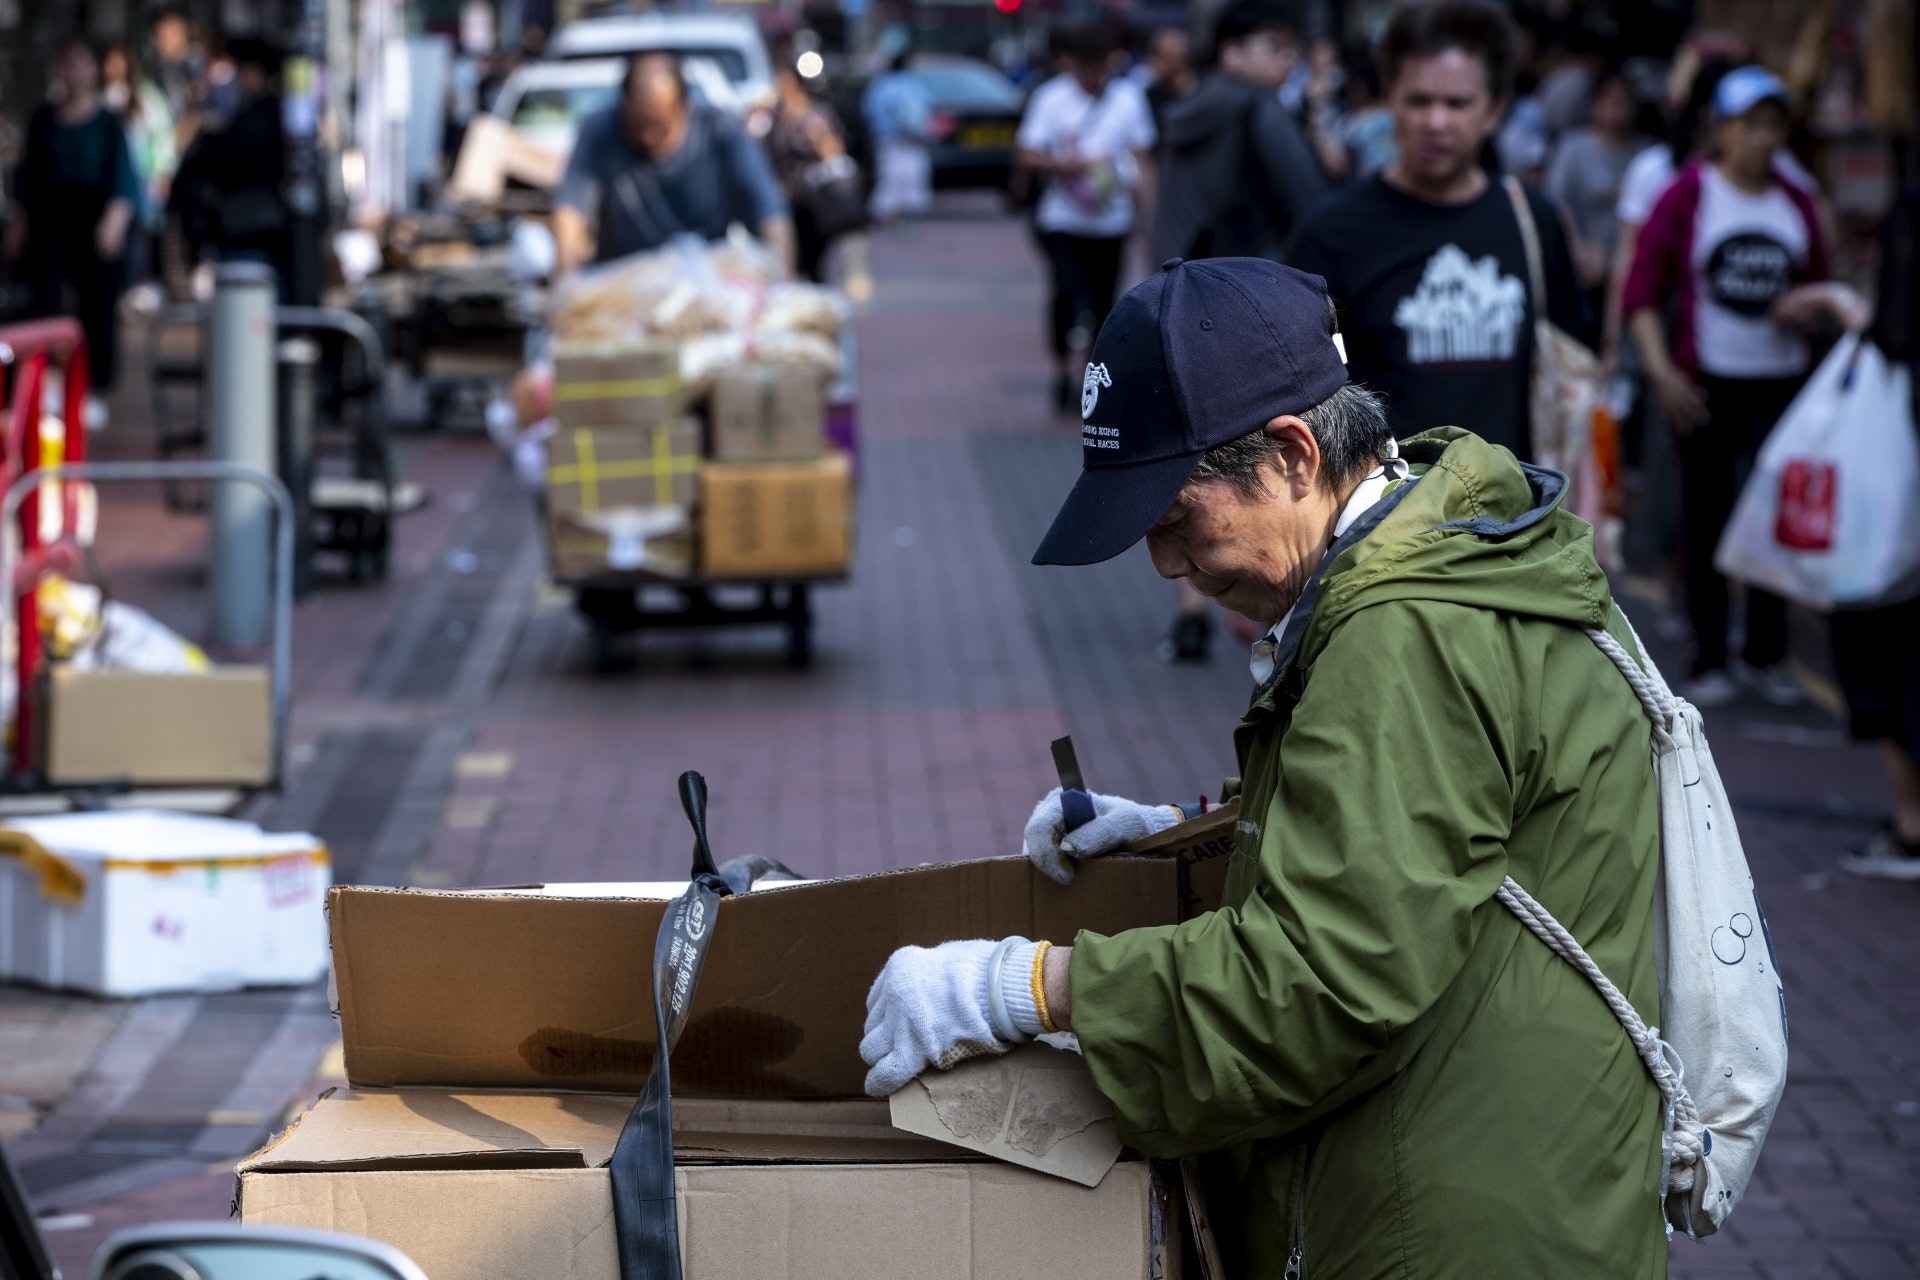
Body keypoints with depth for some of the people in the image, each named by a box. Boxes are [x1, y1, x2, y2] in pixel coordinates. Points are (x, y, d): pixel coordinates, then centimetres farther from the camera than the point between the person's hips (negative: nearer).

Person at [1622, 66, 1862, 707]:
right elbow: (1642, 291, -3)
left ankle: (1766, 654, 13)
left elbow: (1818, 288, 20)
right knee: (1706, 519, 4)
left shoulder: (1796, 205, 8)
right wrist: (1660, 370, -13)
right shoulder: (1689, 194, -2)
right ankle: (1708, 660, 12)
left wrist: (1811, 307, -4)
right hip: (1703, 384, -3)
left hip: (1780, 383, 3)